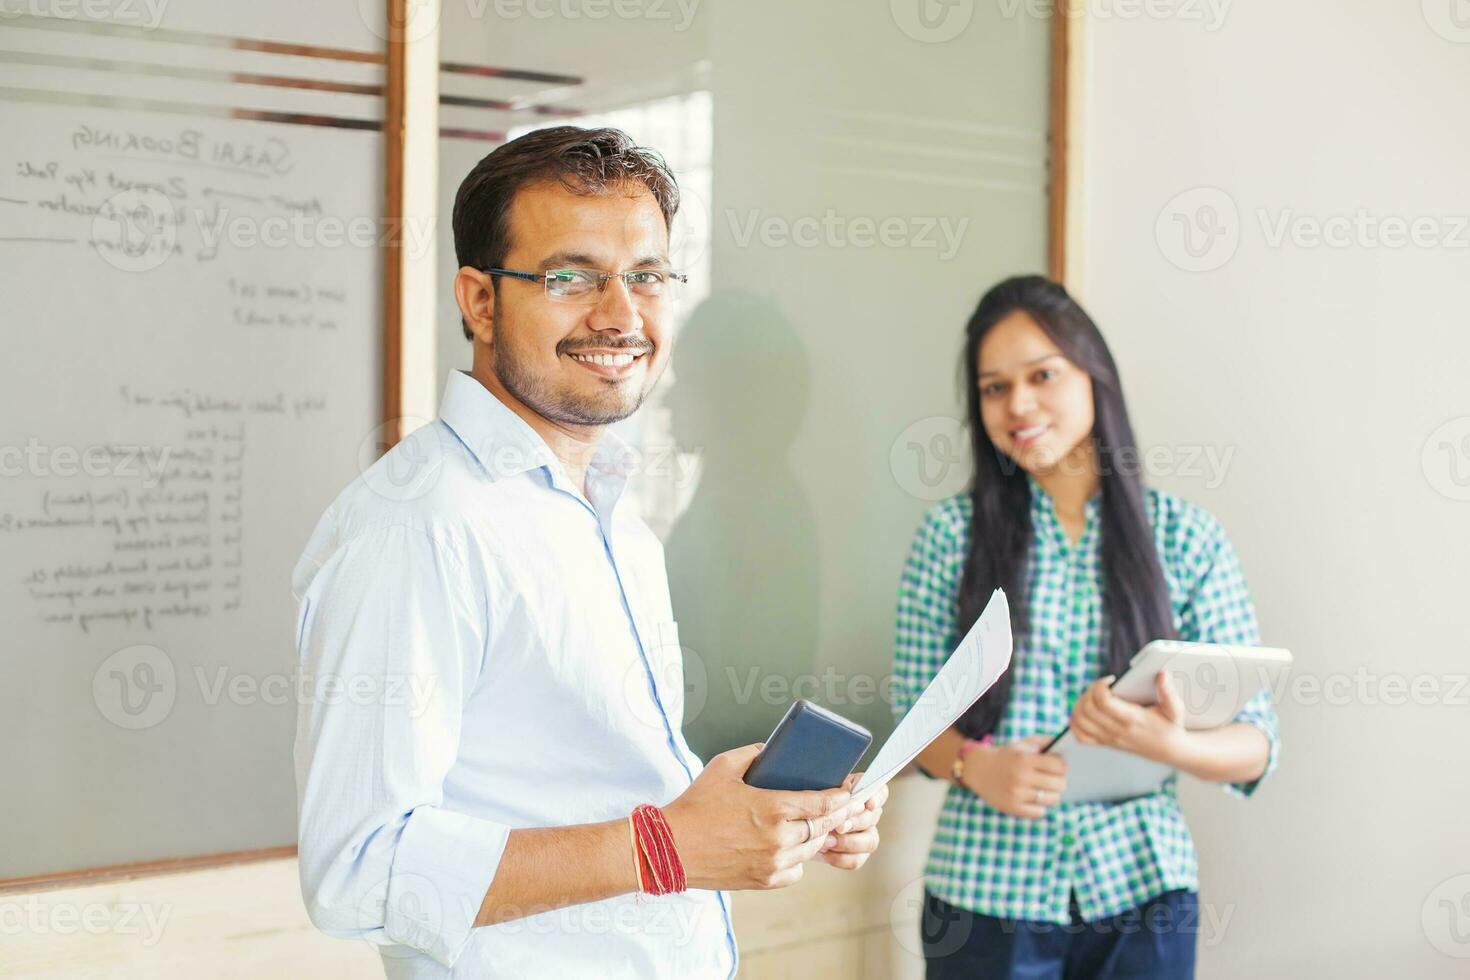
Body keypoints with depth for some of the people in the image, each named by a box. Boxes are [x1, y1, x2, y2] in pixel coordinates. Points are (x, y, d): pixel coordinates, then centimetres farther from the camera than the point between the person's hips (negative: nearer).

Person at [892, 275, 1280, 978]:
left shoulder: (1186, 537, -1)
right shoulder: (952, 532, -1)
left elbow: (1255, 747, -1)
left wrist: (1168, 743, -21)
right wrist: (975, 766, -17)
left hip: (1138, 892, 1)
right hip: (985, 891, 0)